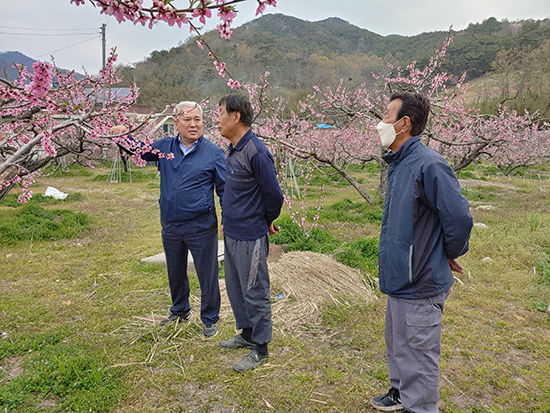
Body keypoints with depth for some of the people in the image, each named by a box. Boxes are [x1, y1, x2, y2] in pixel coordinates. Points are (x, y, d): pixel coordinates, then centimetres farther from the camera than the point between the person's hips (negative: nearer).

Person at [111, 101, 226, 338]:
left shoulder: (214, 153, -7)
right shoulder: (165, 147, 2)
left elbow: (225, 190, -4)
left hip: (201, 227, -4)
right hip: (170, 226, 5)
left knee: (207, 275, 6)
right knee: (175, 273, 21)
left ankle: (210, 320, 26)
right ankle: (180, 311, 44)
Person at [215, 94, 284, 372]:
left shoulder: (256, 152, -21)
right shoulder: (233, 150, 9)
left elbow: (274, 195, -16)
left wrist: (266, 222, -1)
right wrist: (228, 220, 18)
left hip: (250, 237, -9)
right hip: (231, 234, 10)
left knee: (254, 293, 3)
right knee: (235, 288, 20)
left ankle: (260, 348, 19)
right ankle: (246, 333, 39)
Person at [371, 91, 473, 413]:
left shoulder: (428, 165, -22)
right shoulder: (398, 163, 9)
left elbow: (460, 218, -23)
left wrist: (451, 254, -7)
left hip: (419, 286, -10)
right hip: (399, 278, 10)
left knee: (419, 355, 7)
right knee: (396, 343, 26)